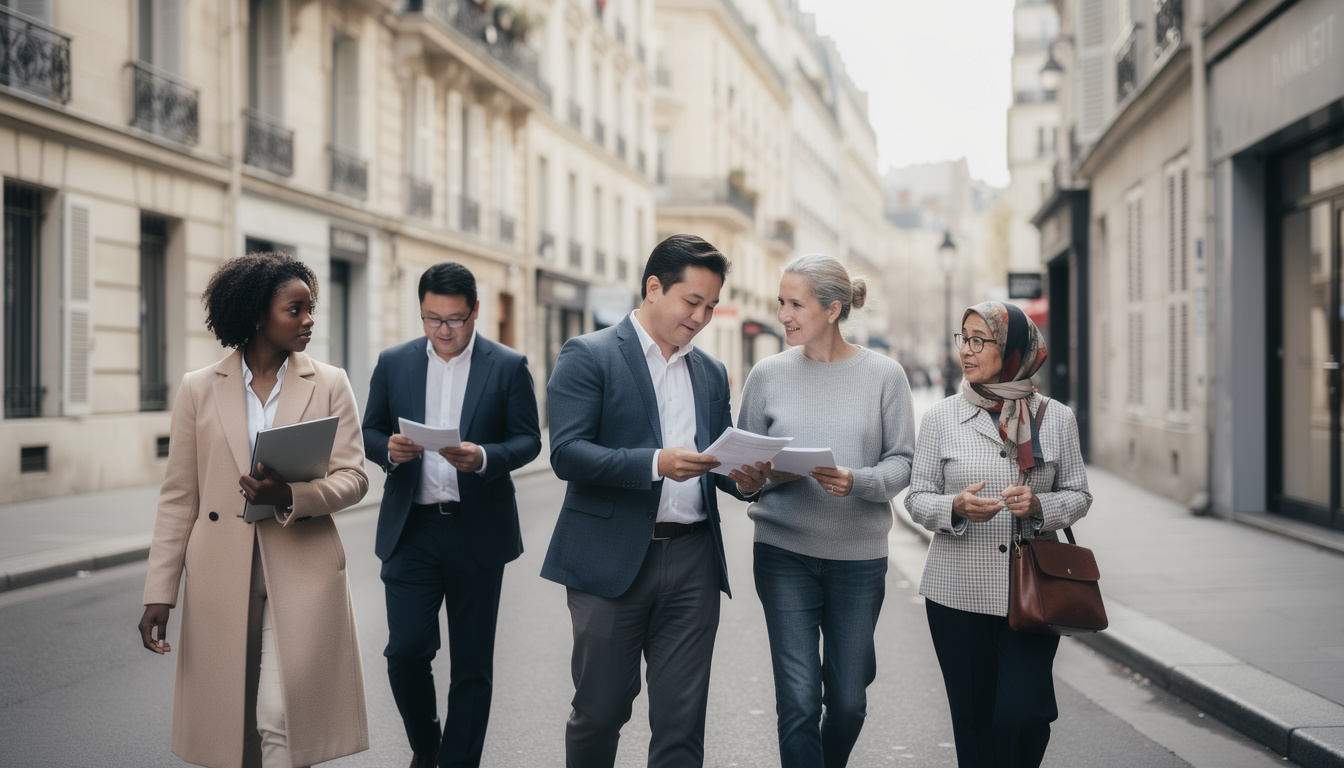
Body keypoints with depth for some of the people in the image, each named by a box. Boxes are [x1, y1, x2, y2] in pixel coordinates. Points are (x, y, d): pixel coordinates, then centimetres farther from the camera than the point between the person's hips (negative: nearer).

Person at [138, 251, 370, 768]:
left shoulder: (330, 385, 6)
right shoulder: (199, 389, 6)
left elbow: (353, 477, 1)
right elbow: (178, 498, 6)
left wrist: (290, 496, -19)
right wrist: (159, 594, 1)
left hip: (301, 573, -1)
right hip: (221, 578, 1)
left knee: (283, 718, -9)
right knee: (226, 723, 5)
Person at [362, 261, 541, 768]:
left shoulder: (508, 366, 1)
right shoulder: (393, 364, 7)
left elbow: (528, 439, -1)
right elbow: (370, 432, 11)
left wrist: (483, 457, -20)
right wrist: (390, 449, -13)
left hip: (478, 531, -1)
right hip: (411, 530, 1)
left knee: (472, 664, 5)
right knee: (405, 650, -4)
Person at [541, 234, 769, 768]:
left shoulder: (711, 373, 16)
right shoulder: (588, 356, -2)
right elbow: (566, 454, -13)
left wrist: (744, 479, -4)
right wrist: (657, 463, -24)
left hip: (692, 562, 4)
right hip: (613, 559, -4)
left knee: (682, 722, 4)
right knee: (600, 712, 6)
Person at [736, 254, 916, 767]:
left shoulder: (884, 375, -1)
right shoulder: (768, 373, 2)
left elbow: (902, 462, -1)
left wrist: (856, 481, -20)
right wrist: (771, 474, -13)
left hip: (858, 553, 0)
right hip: (784, 551, 0)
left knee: (848, 701, 10)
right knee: (798, 700, -5)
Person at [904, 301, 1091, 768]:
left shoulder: (1056, 418, 4)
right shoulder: (940, 418, 3)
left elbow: (1078, 495, 8)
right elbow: (917, 498, 4)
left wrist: (1038, 506, -13)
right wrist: (956, 507, -17)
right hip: (959, 591, 0)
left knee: (1022, 715, -9)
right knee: (972, 719, 5)